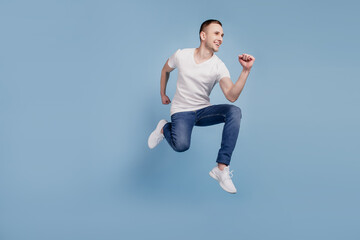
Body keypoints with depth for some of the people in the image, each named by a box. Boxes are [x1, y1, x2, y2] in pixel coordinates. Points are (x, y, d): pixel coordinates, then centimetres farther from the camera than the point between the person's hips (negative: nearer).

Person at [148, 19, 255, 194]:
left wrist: (246, 70, -36)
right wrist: (162, 94, 20)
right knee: (181, 145, -33)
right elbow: (166, 70, 15)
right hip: (181, 111, -2)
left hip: (204, 110, 2)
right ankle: (165, 128, 6)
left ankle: (221, 168, -27)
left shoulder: (219, 67, -11)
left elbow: (231, 96, -27)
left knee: (235, 112, -28)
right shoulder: (181, 55, -8)